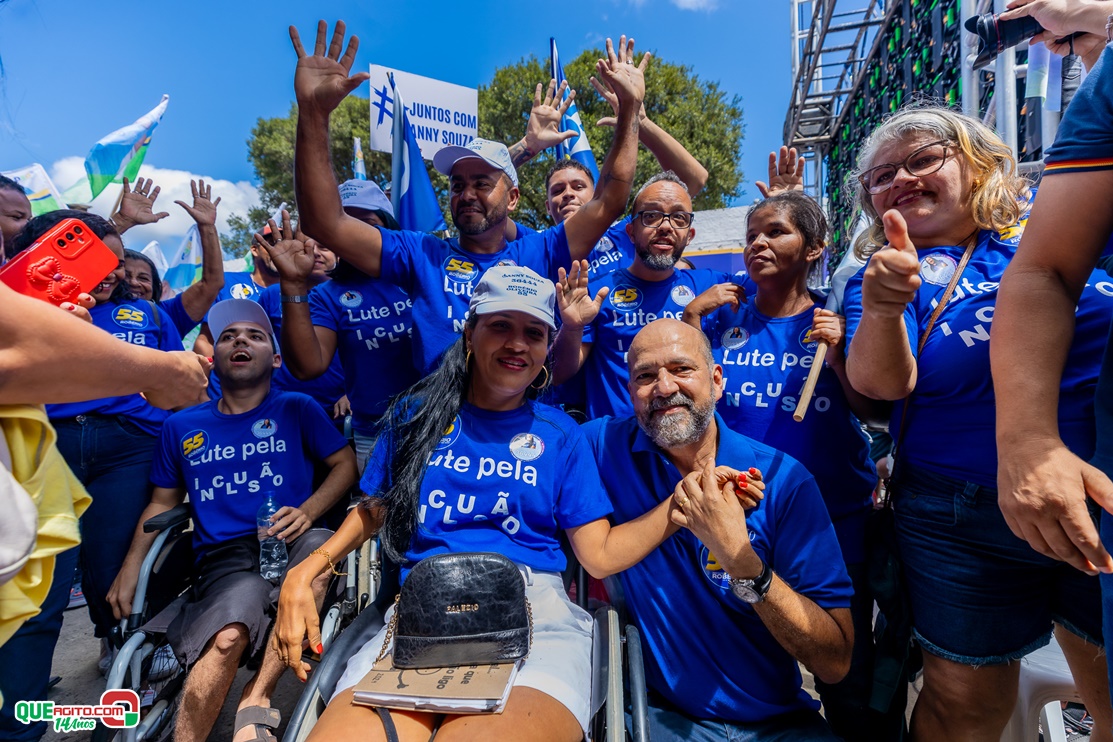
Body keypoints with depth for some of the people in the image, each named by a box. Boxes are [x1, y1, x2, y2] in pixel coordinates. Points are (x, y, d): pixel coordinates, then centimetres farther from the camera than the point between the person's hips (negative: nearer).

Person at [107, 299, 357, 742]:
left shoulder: (297, 409, 8)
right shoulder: (181, 426, 17)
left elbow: (345, 464, 3)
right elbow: (163, 502, 22)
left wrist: (308, 512, -14)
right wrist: (131, 567, 10)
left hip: (289, 543, 0)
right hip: (224, 558, 1)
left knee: (320, 548, -36)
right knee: (230, 634, -31)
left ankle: (256, 700, -20)